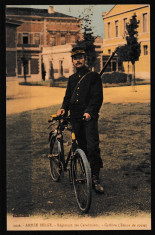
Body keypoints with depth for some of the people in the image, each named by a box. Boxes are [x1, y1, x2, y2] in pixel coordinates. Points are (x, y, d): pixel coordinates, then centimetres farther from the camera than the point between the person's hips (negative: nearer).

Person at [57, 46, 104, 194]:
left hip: (90, 117, -5)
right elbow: (68, 96, 21)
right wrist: (63, 108, 0)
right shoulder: (72, 78, 18)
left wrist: (89, 112, -22)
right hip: (75, 117, 5)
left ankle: (95, 179, -11)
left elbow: (98, 97, -7)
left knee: (92, 147, -15)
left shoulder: (93, 76, 1)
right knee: (82, 147, 9)